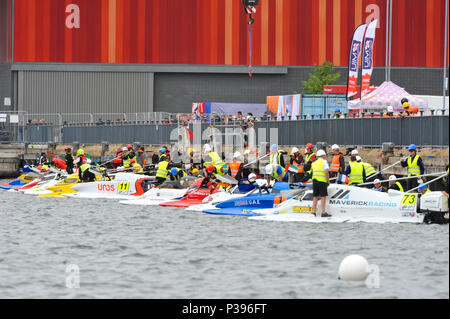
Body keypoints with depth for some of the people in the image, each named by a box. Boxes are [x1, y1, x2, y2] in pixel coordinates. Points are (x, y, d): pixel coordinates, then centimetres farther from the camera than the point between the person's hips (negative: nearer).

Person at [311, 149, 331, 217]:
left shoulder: (314, 163, 20)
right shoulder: (324, 161, -1)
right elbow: (326, 172, -11)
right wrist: (328, 181, -3)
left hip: (314, 181, 6)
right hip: (322, 181, -6)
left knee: (315, 196, 11)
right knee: (323, 196, -7)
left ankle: (314, 212, 11)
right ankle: (323, 212, -11)